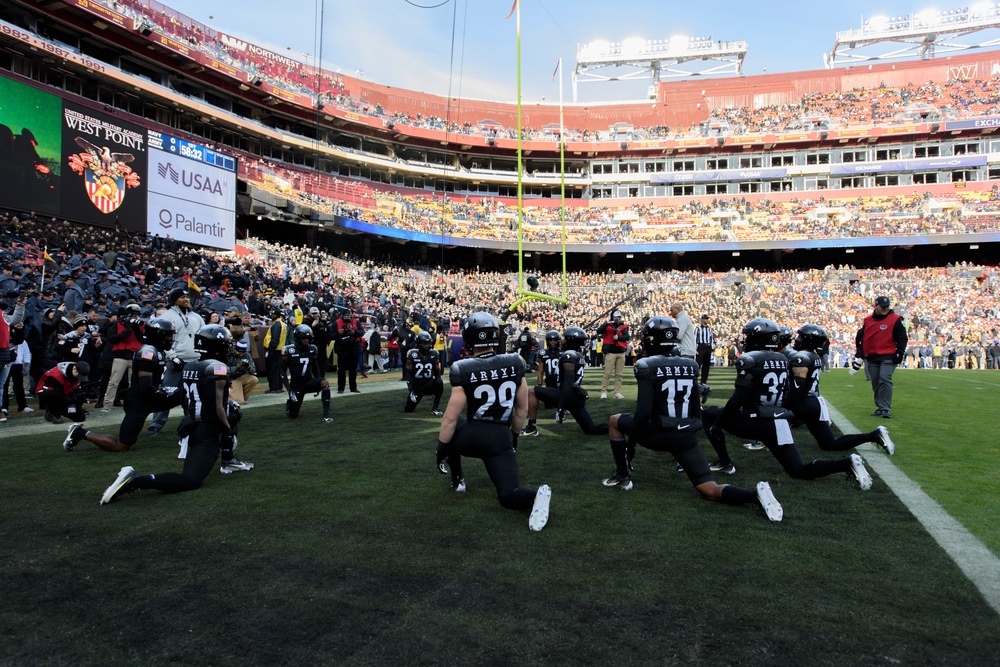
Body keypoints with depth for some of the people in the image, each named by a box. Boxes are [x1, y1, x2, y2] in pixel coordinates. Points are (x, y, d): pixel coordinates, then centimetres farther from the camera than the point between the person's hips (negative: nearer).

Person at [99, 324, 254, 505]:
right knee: (189, 482, -15)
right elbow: (217, 408, -19)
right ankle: (135, 481, -26)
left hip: (192, 427, 9)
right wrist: (228, 430, -6)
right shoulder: (217, 369, -15)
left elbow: (185, 403, 17)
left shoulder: (189, 367, 9)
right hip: (208, 432, -9)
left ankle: (229, 461, 30)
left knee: (232, 414, 30)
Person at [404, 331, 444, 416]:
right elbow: (408, 374, -7)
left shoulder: (434, 354, -4)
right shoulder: (412, 354, -10)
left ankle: (435, 408, -18)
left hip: (429, 384, 1)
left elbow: (437, 372, 3)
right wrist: (411, 391, -15)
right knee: (408, 409, -6)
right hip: (417, 385, -1)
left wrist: (437, 388, -11)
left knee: (439, 383, -32)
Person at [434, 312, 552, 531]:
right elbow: (522, 409, 9)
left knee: (450, 428, 33)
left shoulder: (463, 370, -13)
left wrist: (441, 449, 5)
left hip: (472, 435, -1)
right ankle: (535, 495, -28)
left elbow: (451, 417, -8)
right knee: (509, 496, 6)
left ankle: (457, 480, 34)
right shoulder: (515, 364, -2)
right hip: (501, 439, 2)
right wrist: (514, 435, 25)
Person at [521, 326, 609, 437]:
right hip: (578, 397, 9)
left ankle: (531, 427, -5)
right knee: (591, 429, 17)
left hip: (569, 395, -9)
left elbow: (568, 383, -20)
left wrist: (561, 406, -22)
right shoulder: (579, 356, 17)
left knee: (531, 392, -6)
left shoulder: (569, 355, -12)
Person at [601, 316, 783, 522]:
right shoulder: (690, 366, 9)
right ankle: (755, 495, -19)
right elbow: (696, 409, 14)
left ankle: (623, 476, 18)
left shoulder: (647, 367, -10)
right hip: (687, 437, 5)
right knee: (711, 490, 8)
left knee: (615, 421, 20)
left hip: (659, 435, -5)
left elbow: (644, 412, -16)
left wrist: (631, 444, -6)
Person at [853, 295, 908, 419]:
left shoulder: (896, 319, 0)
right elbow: (861, 338, 20)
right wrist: (859, 353, 16)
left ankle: (886, 409, -14)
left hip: (888, 357, -5)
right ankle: (880, 407, 17)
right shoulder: (867, 320, 12)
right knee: (875, 383, 7)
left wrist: (900, 353, -9)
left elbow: (902, 338, 0)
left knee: (885, 380, -16)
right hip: (871, 357, 5)